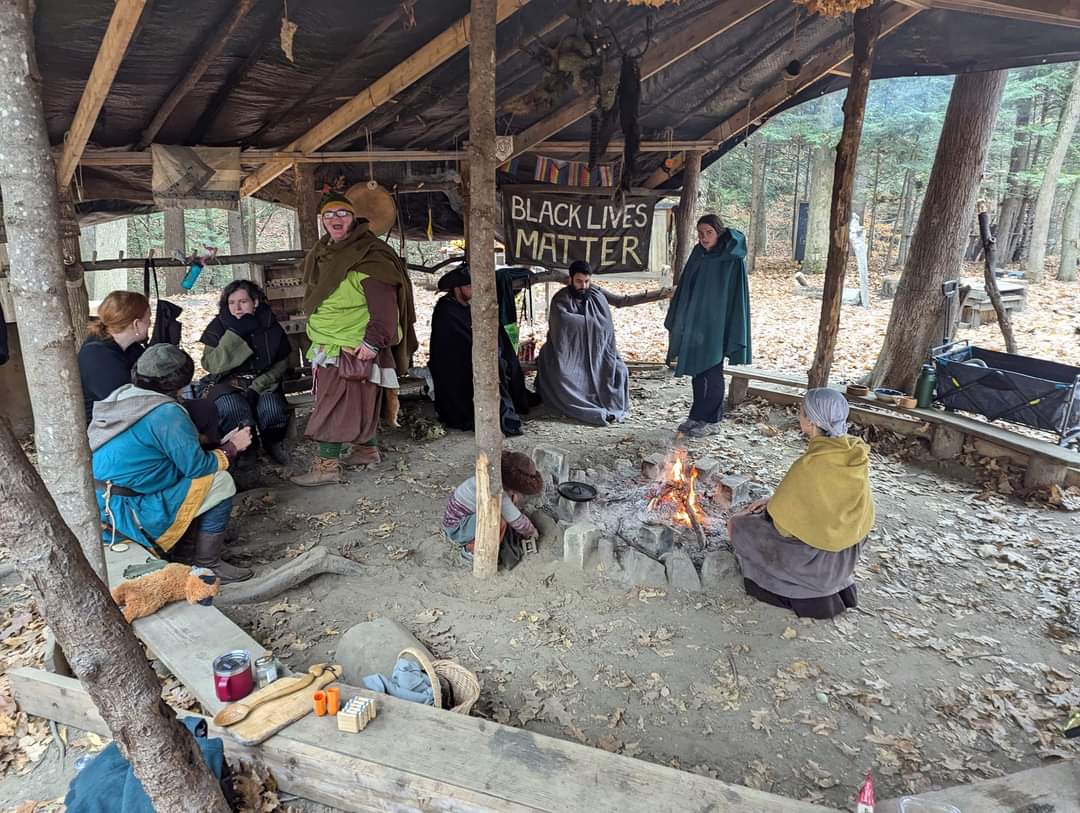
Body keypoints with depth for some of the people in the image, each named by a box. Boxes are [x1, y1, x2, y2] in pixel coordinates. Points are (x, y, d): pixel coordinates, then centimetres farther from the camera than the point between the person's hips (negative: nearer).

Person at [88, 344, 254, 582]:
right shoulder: (166, 413, -20)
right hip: (126, 516, -9)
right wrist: (231, 448, -1)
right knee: (221, 482, -6)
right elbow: (196, 466, -16)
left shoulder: (121, 395, 6)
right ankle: (208, 566, 0)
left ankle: (183, 554, 22)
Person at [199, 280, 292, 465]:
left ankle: (273, 444, 0)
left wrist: (258, 386, -11)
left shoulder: (269, 324, 1)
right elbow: (211, 365, -13)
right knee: (233, 409, -33)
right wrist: (233, 333, -21)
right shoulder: (218, 326, -3)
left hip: (262, 384, 1)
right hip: (228, 385, -1)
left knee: (272, 408, -30)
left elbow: (281, 362, 3)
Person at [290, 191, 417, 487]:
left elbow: (384, 304, -22)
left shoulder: (369, 256, -15)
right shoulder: (324, 254, 15)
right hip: (329, 347, 9)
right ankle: (366, 450, 30)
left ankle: (327, 465, -2)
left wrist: (373, 341, -26)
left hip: (354, 350, -9)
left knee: (334, 406, -8)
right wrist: (317, 336, 26)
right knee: (356, 402, 17)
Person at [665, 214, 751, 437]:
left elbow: (737, 296, -12)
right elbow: (683, 290, 11)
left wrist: (733, 334, -16)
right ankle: (698, 416, 24)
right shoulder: (697, 256, 6)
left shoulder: (733, 261, -11)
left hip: (716, 327, -6)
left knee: (712, 373, 3)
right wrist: (674, 324, 10)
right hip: (694, 325, 6)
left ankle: (711, 420, 15)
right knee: (697, 372, 12)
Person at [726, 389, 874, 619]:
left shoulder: (810, 465, -30)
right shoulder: (854, 453, -7)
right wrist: (774, 501, 6)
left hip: (814, 555, -7)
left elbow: (783, 523, -20)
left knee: (737, 526, 9)